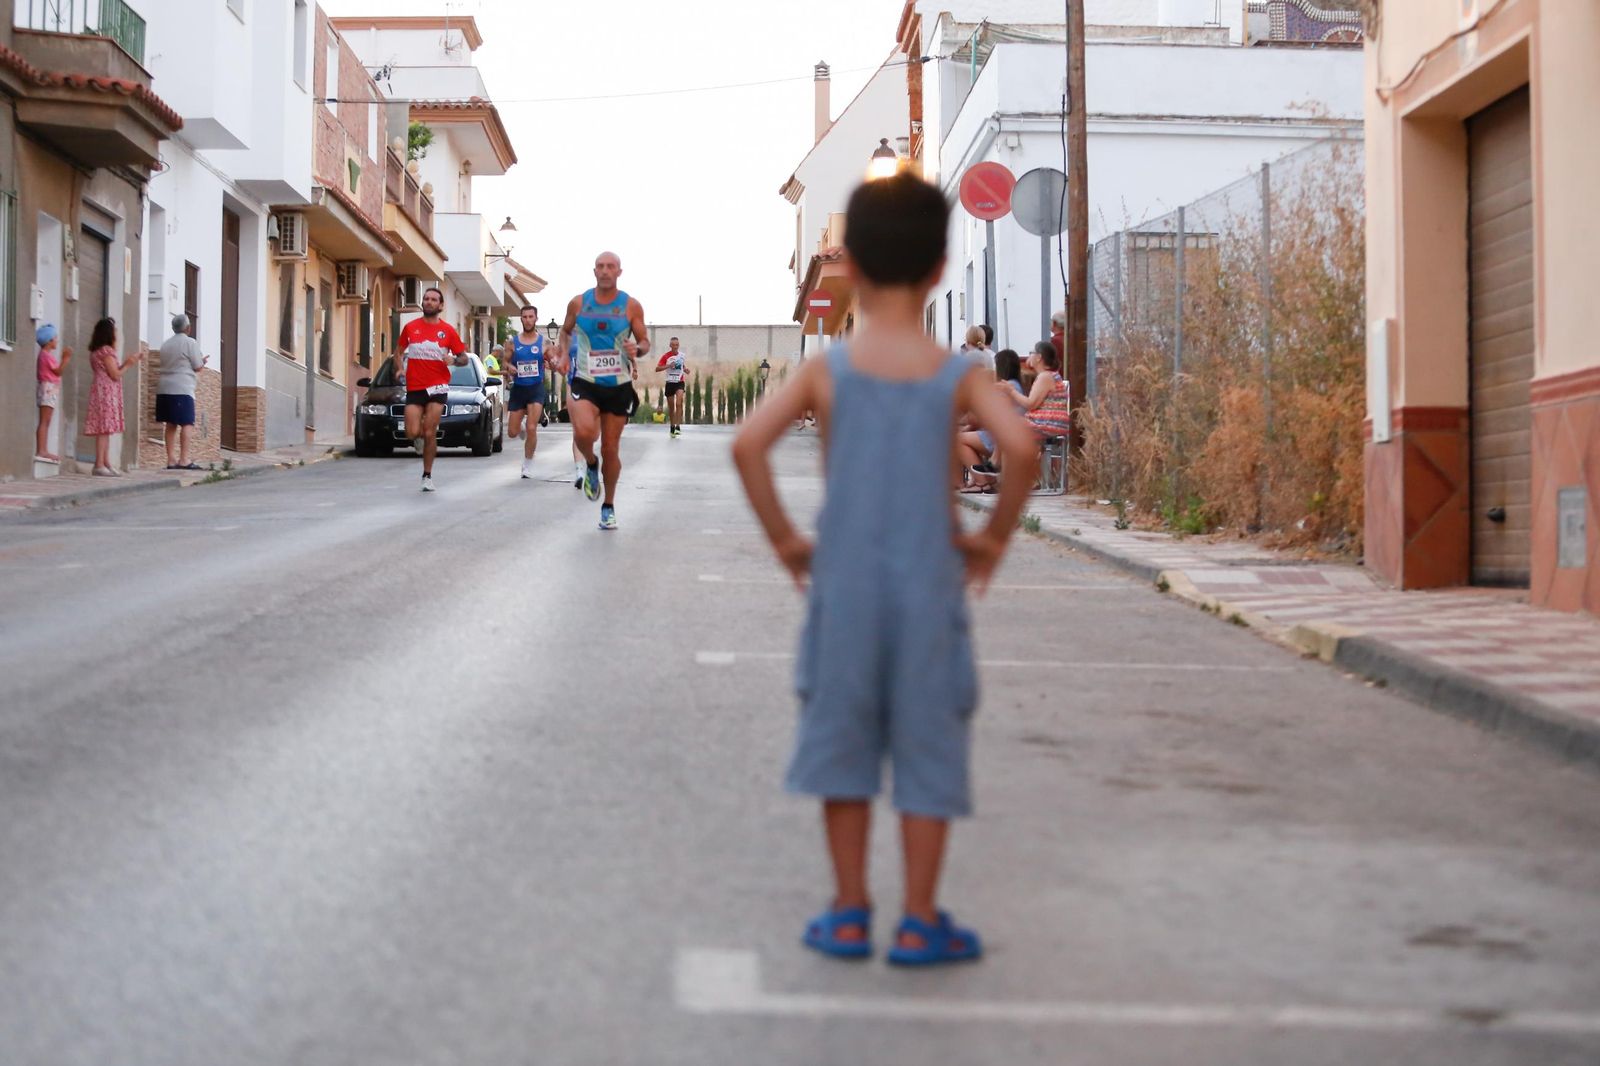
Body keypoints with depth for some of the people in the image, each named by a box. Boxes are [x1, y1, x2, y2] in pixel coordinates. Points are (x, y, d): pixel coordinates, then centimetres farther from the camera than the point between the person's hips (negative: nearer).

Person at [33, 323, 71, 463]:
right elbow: (58, 371, -13)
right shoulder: (46, 355, -12)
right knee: (44, 421, -12)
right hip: (48, 388, -10)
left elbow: (55, 371, 16)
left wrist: (64, 358, 17)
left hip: (51, 390, 10)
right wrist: (65, 359, -11)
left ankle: (44, 451, 8)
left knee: (46, 422, 8)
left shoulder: (46, 354, 18)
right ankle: (41, 450, -15)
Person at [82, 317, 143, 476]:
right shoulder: (106, 350, -12)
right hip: (107, 393, -10)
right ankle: (100, 465, -13)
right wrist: (127, 365, 2)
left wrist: (127, 361, 19)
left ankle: (106, 464, 11)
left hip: (105, 393, 10)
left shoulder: (97, 351, 17)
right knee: (104, 429, -11)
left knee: (105, 430, 10)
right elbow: (115, 375, -13)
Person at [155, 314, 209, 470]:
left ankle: (171, 459, 6)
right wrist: (203, 361, 17)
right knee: (187, 423, -6)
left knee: (171, 424, 9)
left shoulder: (165, 344, 15)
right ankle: (184, 460, -14)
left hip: (164, 388, 7)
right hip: (182, 388, -7)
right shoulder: (190, 342, -5)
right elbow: (197, 367, -5)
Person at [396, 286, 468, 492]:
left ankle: (427, 476, 9)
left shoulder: (448, 330, 2)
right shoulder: (410, 327, 6)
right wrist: (399, 368, 4)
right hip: (414, 387, 1)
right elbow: (399, 349, 21)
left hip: (437, 387, -1)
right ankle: (420, 438, 30)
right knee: (412, 433, -9)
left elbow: (464, 358, 8)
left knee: (430, 434, -5)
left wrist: (454, 360, -15)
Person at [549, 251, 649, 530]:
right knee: (584, 432, -28)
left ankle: (609, 507, 24)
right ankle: (590, 464, 7)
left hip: (618, 385, 0)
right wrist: (562, 352, 1)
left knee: (611, 449, 6)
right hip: (585, 382, 0)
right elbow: (566, 331, 19)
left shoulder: (630, 306, -2)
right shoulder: (578, 303, 1)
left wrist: (638, 349, -18)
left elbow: (645, 341, 4)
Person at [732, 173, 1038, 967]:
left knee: (842, 743, 12)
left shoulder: (827, 371, -3)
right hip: (928, 587, -1)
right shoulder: (957, 376, -4)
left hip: (843, 584, 1)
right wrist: (993, 536, -6)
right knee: (927, 750, 8)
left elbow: (749, 444, -14)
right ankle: (920, 923, 12)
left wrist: (783, 537, -4)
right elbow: (1020, 447, -19)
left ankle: (849, 913, 18)